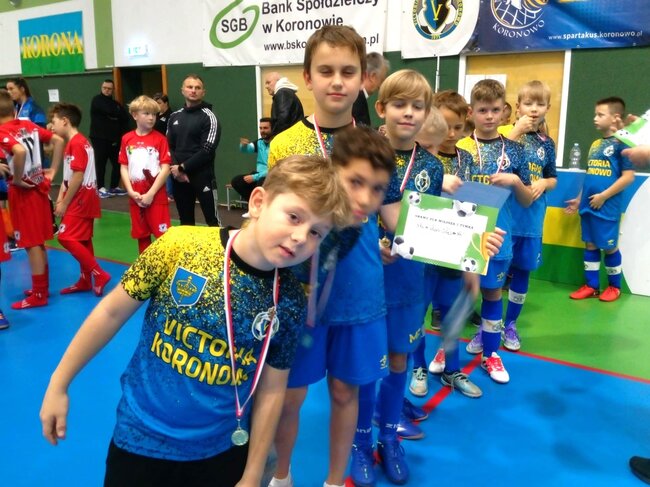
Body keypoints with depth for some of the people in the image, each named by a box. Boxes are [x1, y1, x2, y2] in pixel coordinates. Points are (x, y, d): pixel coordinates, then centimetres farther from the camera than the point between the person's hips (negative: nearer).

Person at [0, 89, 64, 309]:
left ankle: (38, 295, 7)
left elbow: (20, 151, -35)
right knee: (38, 241, 16)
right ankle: (42, 287, 27)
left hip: (23, 190, -7)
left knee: (31, 243, 0)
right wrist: (52, 171, 8)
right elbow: (58, 140, 9)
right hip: (39, 185, 8)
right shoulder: (29, 125, 6)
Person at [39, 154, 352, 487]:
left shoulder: (289, 302, -13)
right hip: (140, 439, -1)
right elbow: (111, 312, -8)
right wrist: (58, 385, -1)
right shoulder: (180, 247, -19)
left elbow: (271, 391, -5)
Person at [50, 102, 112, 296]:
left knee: (67, 238, -12)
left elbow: (78, 177, -21)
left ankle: (99, 274, -8)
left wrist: (64, 204, -15)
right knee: (82, 240, 12)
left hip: (81, 199, -10)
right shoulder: (72, 143, 16)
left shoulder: (77, 143, -16)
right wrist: (60, 199, 5)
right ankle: (86, 280, 20)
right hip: (82, 199, 10)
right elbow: (67, 176, 15)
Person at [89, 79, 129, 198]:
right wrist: (118, 113, -1)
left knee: (117, 163, 6)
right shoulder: (97, 100, -1)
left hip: (114, 138, 5)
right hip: (99, 138, -5)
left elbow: (124, 118, 4)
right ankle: (101, 188, -1)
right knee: (100, 163, -4)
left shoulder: (116, 103, 16)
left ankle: (114, 187, 17)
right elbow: (109, 111, -20)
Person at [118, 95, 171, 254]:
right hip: (135, 197, 4)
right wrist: (131, 192, -5)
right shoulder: (127, 139, 5)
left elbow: (165, 169, -9)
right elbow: (123, 167, 7)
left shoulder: (160, 139, -5)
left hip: (156, 196, -4)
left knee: (163, 234, -4)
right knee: (141, 235, 14)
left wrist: (151, 194, -13)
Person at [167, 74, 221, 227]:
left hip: (202, 176, -5)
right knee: (185, 221, 14)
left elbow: (207, 151, -12)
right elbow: (168, 146, 10)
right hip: (179, 178, 5)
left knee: (212, 221, -3)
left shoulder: (208, 117, -3)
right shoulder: (174, 117, 13)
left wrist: (182, 167, -12)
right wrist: (175, 169, -8)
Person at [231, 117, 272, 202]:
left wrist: (254, 177, -21)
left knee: (261, 183, -38)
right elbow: (248, 148, -7)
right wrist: (243, 145, -32)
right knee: (236, 181, -8)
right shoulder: (259, 142, 9)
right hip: (259, 174, 7)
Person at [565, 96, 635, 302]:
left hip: (607, 206, -7)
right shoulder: (595, 144, 12)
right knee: (590, 244, 11)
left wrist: (603, 196, -16)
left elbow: (628, 176, -15)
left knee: (609, 246, 5)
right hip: (588, 205, 7)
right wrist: (580, 199, 18)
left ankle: (614, 286, 23)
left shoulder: (621, 144, -10)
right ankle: (591, 286, 21)